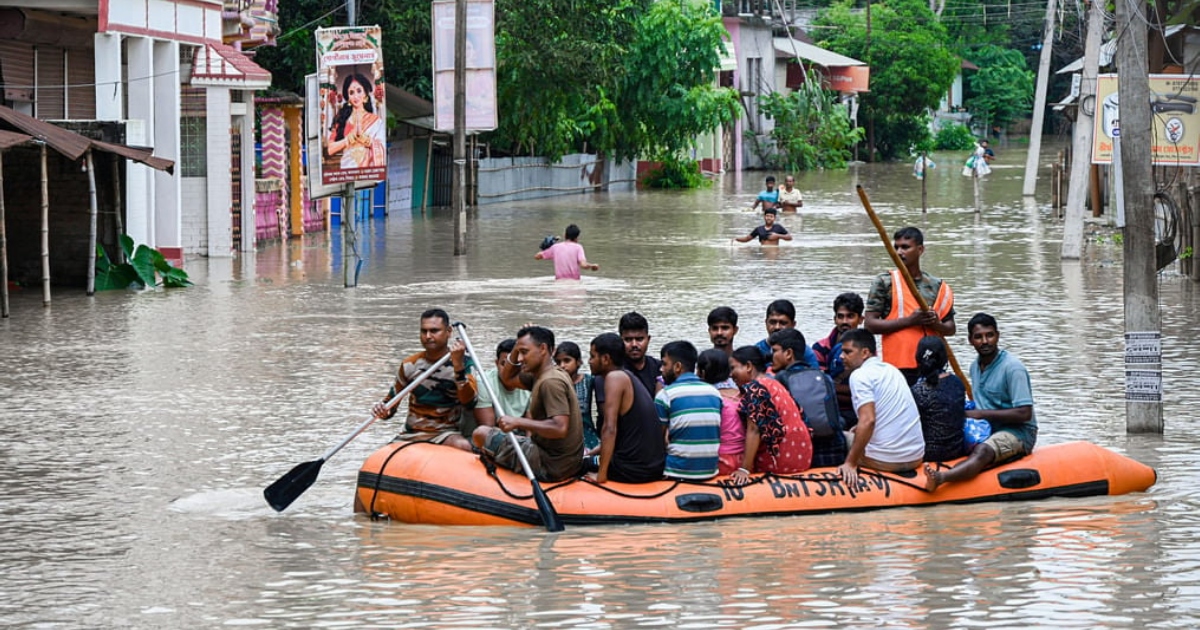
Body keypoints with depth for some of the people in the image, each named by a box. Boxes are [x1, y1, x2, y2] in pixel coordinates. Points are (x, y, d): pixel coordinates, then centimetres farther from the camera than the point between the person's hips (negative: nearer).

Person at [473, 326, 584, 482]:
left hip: (550, 467, -10)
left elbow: (560, 428, -30)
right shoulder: (540, 376, 11)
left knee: (481, 434, -5)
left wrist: (518, 422, -26)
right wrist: (516, 349, 7)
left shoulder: (551, 382, -20)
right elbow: (506, 376, 24)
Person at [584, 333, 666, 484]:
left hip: (632, 470, -9)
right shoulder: (629, 377, 14)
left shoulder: (615, 377, -14)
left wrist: (601, 474, -22)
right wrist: (593, 453, 26)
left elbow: (610, 429, -22)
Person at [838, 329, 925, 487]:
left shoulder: (860, 375, -10)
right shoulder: (891, 370, 15)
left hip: (886, 461, -8)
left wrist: (850, 464, -21)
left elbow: (868, 421, -21)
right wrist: (862, 429, 35)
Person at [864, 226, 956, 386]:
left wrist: (936, 324, -7)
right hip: (898, 367, -4)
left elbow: (950, 329, 18)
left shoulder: (938, 287, 12)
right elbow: (870, 324, -4)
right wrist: (910, 320, -13)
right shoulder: (884, 282, 2)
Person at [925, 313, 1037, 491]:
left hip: (1018, 432, -10)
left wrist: (981, 414, -18)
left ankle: (941, 477, -65)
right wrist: (968, 412, -3)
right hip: (987, 430, 10)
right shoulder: (975, 367, 11)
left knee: (982, 451, -38)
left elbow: (1024, 414, -20)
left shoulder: (1012, 368, -14)